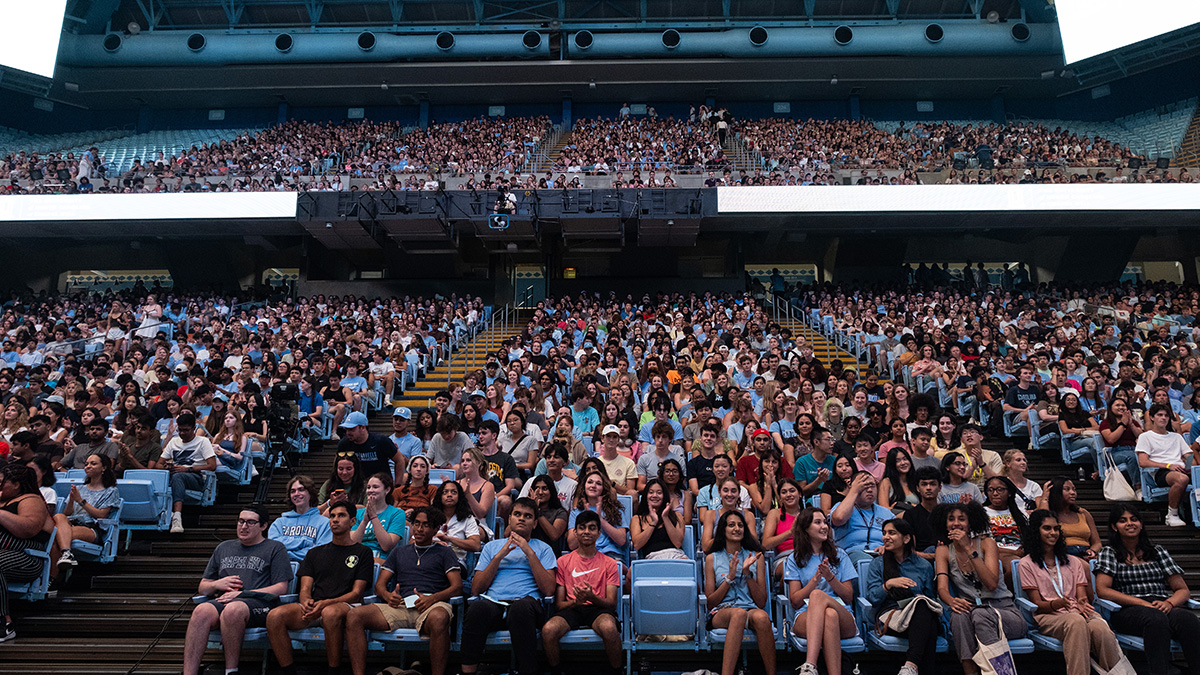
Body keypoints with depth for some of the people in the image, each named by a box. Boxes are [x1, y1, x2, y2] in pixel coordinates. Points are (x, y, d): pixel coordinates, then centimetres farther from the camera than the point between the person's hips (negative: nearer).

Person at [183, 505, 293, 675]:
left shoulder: (275, 548, 14)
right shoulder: (223, 548, 29)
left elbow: (281, 588, 2)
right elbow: (202, 588, 30)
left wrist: (242, 593, -6)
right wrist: (216, 585, 5)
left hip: (258, 603, -4)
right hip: (221, 601, 4)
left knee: (233, 610, -38)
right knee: (201, 611, -31)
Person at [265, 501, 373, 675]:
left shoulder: (362, 552, 12)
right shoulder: (315, 553, 25)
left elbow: (356, 594, 3)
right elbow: (305, 589, 15)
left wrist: (326, 603, -14)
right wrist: (306, 601, -10)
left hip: (344, 606, -4)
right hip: (313, 608, 4)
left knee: (330, 613, -39)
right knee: (274, 616, -25)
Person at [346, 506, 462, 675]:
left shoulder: (444, 552, 19)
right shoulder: (399, 552, 30)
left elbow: (457, 586, 6)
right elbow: (379, 584, 22)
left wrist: (433, 598, -14)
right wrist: (388, 596, -3)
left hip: (432, 606, -3)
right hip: (401, 605, 4)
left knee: (438, 618, -41)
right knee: (354, 616, -20)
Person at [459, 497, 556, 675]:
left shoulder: (543, 549, 20)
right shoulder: (492, 546, 26)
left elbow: (549, 590, 3)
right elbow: (476, 589, 13)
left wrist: (530, 553, -1)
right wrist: (499, 556, 4)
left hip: (525, 602, -1)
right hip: (492, 602, 2)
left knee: (521, 607, -39)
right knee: (477, 607, -36)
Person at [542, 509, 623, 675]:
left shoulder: (609, 563, 12)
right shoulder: (563, 562, 14)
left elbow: (612, 603, 4)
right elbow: (558, 604, 9)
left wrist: (592, 597, -18)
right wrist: (575, 601, -14)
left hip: (598, 609, -1)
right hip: (571, 610, 1)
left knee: (609, 628, -38)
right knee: (548, 630, -32)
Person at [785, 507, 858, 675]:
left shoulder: (839, 555, 19)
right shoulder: (795, 559, 15)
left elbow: (849, 597, 11)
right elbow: (795, 602, 5)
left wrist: (830, 577, -6)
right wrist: (816, 579, -8)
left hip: (843, 619, 0)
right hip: (806, 618, 0)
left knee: (817, 595, -36)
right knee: (829, 616, -38)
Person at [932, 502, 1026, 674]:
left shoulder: (986, 543, -2)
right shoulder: (944, 550, 6)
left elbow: (991, 584, -17)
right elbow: (942, 587, -7)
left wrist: (969, 549, -22)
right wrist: (951, 601, -31)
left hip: (1003, 610, -2)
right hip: (972, 610, 2)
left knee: (981, 614, -35)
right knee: (959, 614, -33)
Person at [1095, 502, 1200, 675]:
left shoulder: (1157, 551, 23)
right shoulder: (1109, 553, 13)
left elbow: (1183, 590, 18)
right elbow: (1102, 591, 0)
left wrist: (1169, 602, -6)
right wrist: (1142, 603, -12)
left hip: (1164, 607, 3)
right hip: (1128, 610, -3)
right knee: (1156, 619, -38)